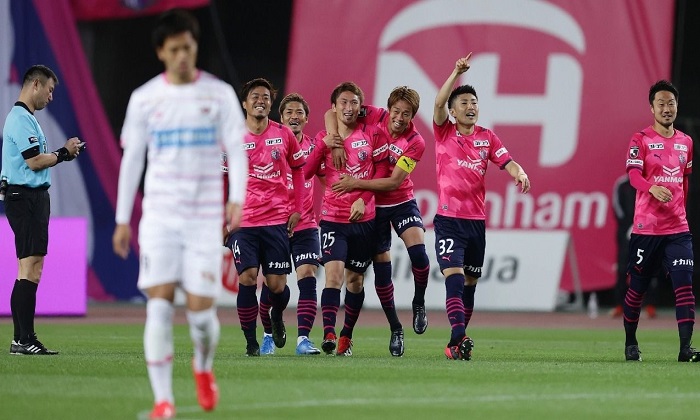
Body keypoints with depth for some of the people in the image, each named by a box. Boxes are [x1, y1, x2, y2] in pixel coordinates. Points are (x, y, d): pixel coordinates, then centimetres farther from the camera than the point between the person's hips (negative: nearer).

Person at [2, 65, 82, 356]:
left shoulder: (26, 117, 20)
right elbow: (35, 161, -18)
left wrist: (63, 152, 9)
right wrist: (64, 154, -4)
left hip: (33, 197, 11)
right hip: (24, 197, -11)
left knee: (32, 271, 10)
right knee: (29, 269, -13)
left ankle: (24, 339, 11)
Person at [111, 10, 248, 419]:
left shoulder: (220, 94, 1)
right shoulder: (144, 99, 4)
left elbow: (236, 150, 0)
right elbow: (131, 159, 10)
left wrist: (237, 199, -17)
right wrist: (123, 220, 8)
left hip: (205, 216, -1)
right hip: (159, 214, 1)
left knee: (201, 308, -4)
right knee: (159, 305, -10)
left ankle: (204, 366, 29)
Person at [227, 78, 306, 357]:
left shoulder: (284, 134, 4)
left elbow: (299, 169, 16)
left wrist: (297, 208, 9)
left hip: (278, 220, 1)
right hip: (244, 222, -1)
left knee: (277, 284, -1)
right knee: (247, 279, -11)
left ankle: (277, 319, 32)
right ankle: (251, 341, -1)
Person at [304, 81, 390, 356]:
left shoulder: (372, 134, 0)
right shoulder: (323, 138, 4)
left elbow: (382, 169, 2)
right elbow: (306, 172, -4)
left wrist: (363, 199, -9)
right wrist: (323, 146, -15)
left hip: (363, 218, 1)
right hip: (333, 218, -1)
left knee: (355, 279, 9)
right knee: (334, 273, -18)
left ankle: (346, 337, 22)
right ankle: (328, 334, -27)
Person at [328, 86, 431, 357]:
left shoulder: (415, 143, -17)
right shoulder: (374, 116, -12)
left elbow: (393, 182, -21)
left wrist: (356, 183, -26)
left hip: (401, 203, -2)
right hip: (371, 205, 2)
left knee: (418, 251, -24)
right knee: (381, 268, 2)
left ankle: (419, 303, 3)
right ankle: (395, 329, 15)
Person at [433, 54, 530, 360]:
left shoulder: (487, 138, 10)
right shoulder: (444, 133, 2)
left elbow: (507, 162, 0)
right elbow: (438, 103, -13)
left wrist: (519, 174, -22)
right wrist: (457, 73, -22)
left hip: (476, 220, 4)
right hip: (448, 218, -4)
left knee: (470, 283, 9)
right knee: (454, 277, -18)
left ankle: (457, 342, 18)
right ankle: (459, 336, -31)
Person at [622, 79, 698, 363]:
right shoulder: (641, 140, -2)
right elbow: (633, 174, -15)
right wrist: (652, 188, -35)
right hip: (646, 227, -3)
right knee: (637, 288, 6)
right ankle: (630, 343, 23)